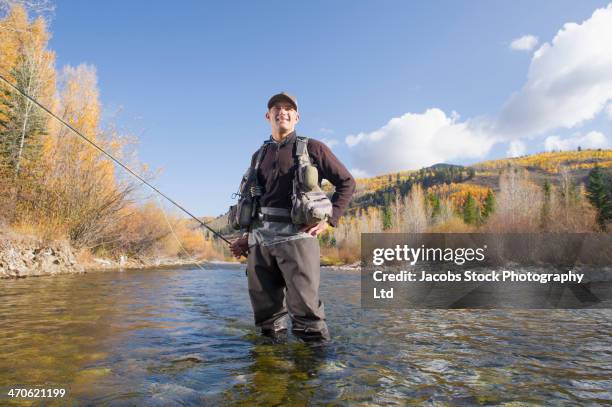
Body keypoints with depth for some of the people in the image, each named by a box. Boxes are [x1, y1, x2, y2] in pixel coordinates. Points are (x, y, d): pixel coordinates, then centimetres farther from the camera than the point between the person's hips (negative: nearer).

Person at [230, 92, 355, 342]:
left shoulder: (312, 148, 7)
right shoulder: (259, 156, 21)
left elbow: (346, 182, 7)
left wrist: (329, 219, -4)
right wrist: (248, 236, 17)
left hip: (296, 235, -4)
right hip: (260, 237, 5)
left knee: (305, 310, -8)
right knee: (265, 312, 8)